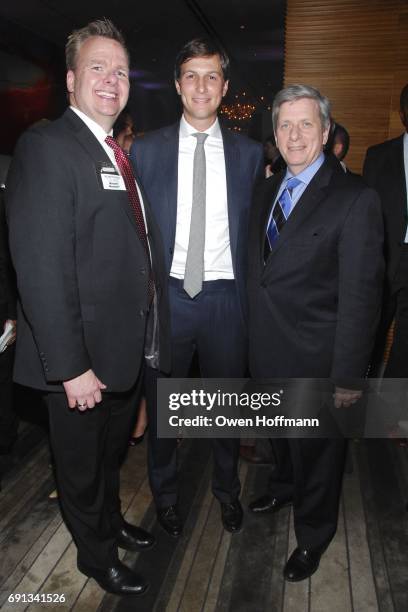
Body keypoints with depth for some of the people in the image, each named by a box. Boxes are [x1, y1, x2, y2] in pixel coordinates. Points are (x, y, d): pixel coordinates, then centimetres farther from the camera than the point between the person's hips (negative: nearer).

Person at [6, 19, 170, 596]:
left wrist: (154, 327, 8)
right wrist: (69, 367, -24)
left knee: (112, 452, 28)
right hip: (84, 358, -8)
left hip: (131, 348, 8)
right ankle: (96, 553, 42)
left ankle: (112, 520, 53)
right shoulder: (47, 146, -16)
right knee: (82, 465, 17)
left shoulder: (121, 153, 10)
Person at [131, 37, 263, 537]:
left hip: (226, 297, 1)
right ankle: (165, 491, 40)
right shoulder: (146, 149, 1)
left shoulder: (249, 153, 4)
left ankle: (226, 487, 43)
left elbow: (255, 230, 6)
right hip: (167, 295, 0)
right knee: (161, 403, 14)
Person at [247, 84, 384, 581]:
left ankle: (312, 535, 40)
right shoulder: (265, 192, 6)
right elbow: (258, 268, 8)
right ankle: (285, 487, 56)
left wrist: (348, 375, -17)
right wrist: (252, 338, 6)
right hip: (266, 351, 6)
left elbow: (360, 294, -17)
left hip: (315, 358, -5)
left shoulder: (354, 199, -15)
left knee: (317, 448, 14)